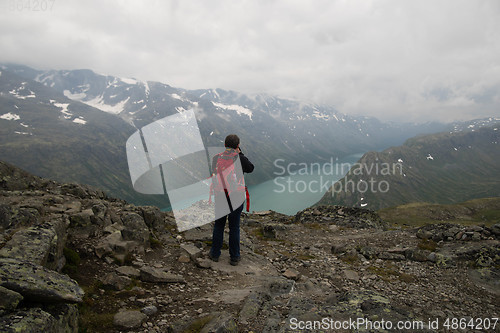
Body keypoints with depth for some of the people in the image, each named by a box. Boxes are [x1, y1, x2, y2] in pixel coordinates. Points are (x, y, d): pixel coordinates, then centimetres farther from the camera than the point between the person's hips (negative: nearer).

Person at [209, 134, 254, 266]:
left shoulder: (217, 157, -5)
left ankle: (215, 254, 26)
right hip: (236, 198, -2)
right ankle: (234, 257, 19)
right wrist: (240, 153, 7)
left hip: (220, 197, 2)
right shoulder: (239, 158, -13)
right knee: (234, 227, 9)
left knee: (218, 225, 16)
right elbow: (250, 168, 5)